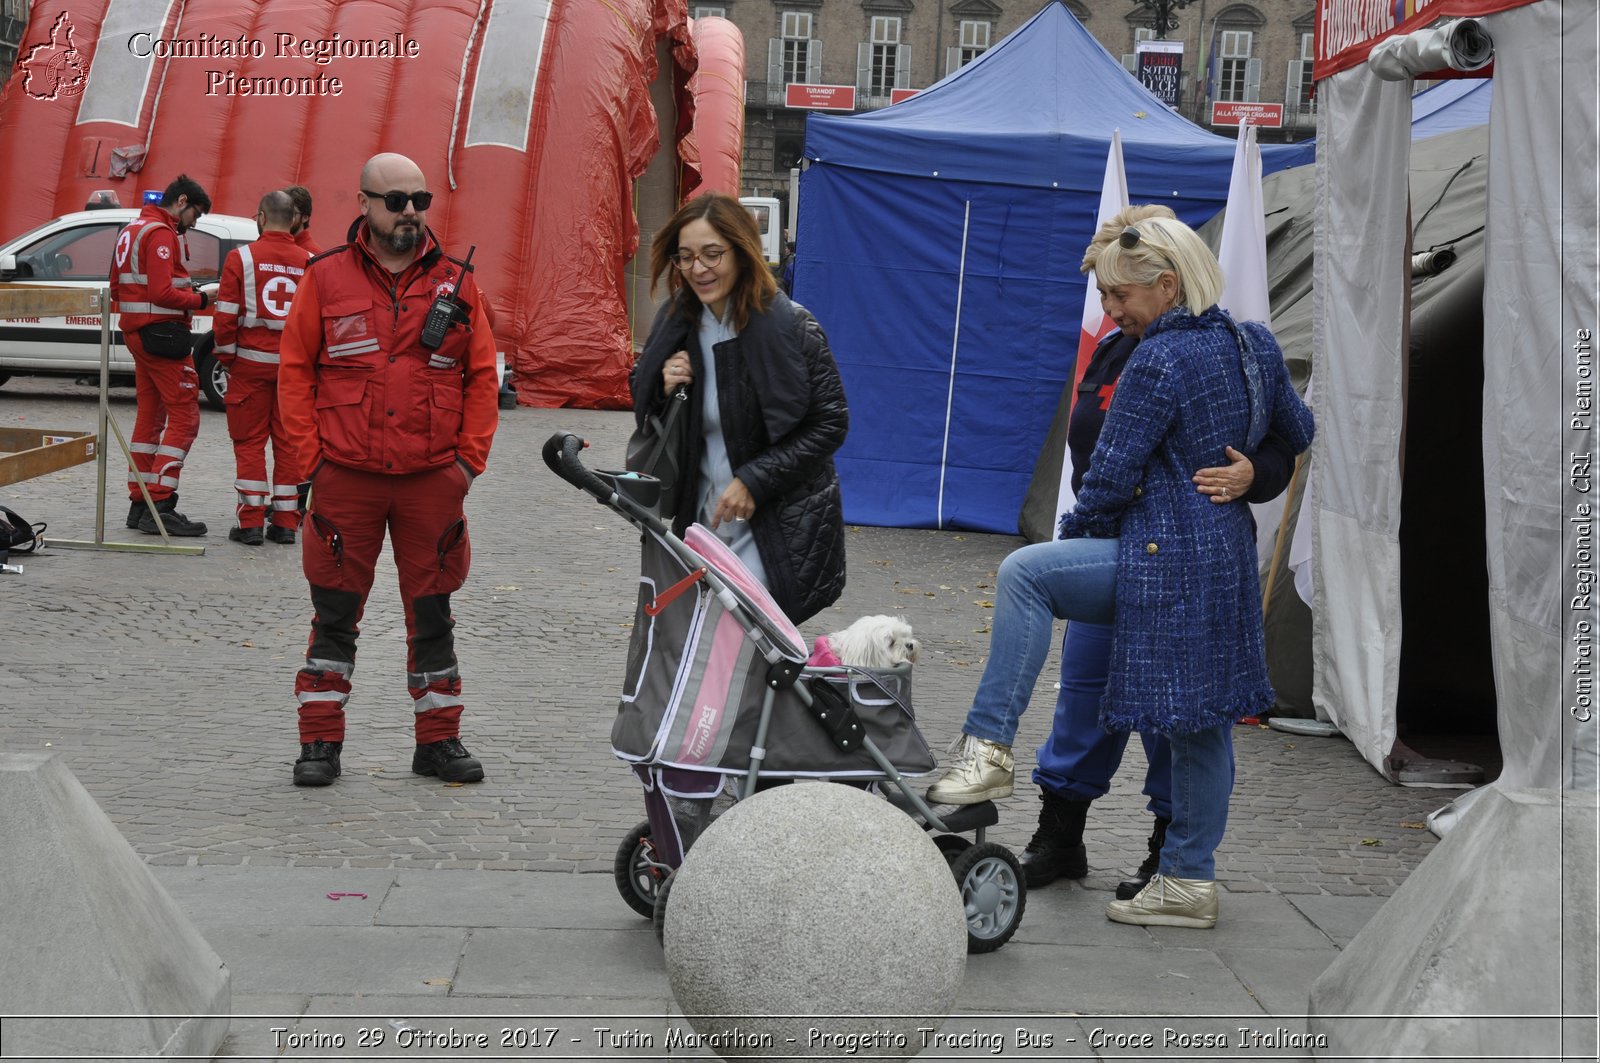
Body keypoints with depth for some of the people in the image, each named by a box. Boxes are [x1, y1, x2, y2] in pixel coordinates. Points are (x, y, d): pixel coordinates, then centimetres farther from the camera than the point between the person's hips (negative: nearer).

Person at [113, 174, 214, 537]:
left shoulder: (132, 230, 18)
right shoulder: (162, 234, -13)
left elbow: (117, 291, 20)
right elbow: (162, 293, -23)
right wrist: (200, 299, -9)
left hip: (137, 332, 10)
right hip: (163, 334, -10)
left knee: (149, 416, 14)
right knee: (184, 416, -8)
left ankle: (139, 502, 18)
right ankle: (160, 505, -12)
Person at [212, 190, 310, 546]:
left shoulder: (242, 257, -6)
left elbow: (226, 316, -7)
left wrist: (227, 357, 5)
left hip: (252, 363, -2)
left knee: (249, 442, 4)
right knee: (289, 442, 9)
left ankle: (251, 522, 2)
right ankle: (286, 522, 11)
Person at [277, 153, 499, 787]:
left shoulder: (455, 284, 7)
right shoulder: (325, 279, 3)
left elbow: (481, 377, 8)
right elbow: (295, 372, 4)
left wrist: (469, 459, 0)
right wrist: (311, 460, -3)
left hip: (432, 479, 1)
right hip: (345, 478, -1)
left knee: (432, 614, 9)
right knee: (335, 615, 6)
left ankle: (439, 741, 20)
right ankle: (319, 743, 15)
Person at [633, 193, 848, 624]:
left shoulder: (790, 326, -13)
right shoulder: (675, 323, 5)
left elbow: (831, 422, -11)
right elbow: (645, 410, 17)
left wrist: (753, 480, -17)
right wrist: (663, 390, -7)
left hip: (778, 529, -5)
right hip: (703, 519, 6)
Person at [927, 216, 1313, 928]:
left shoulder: (1159, 361, -14)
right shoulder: (1253, 345, 10)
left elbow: (1111, 475, -10)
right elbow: (1297, 433, 25)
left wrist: (1075, 535, 6)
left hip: (1168, 556, -9)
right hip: (1231, 558, 9)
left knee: (1023, 573, -12)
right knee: (1201, 719, 12)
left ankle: (989, 742, -15)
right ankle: (1189, 881, 19)